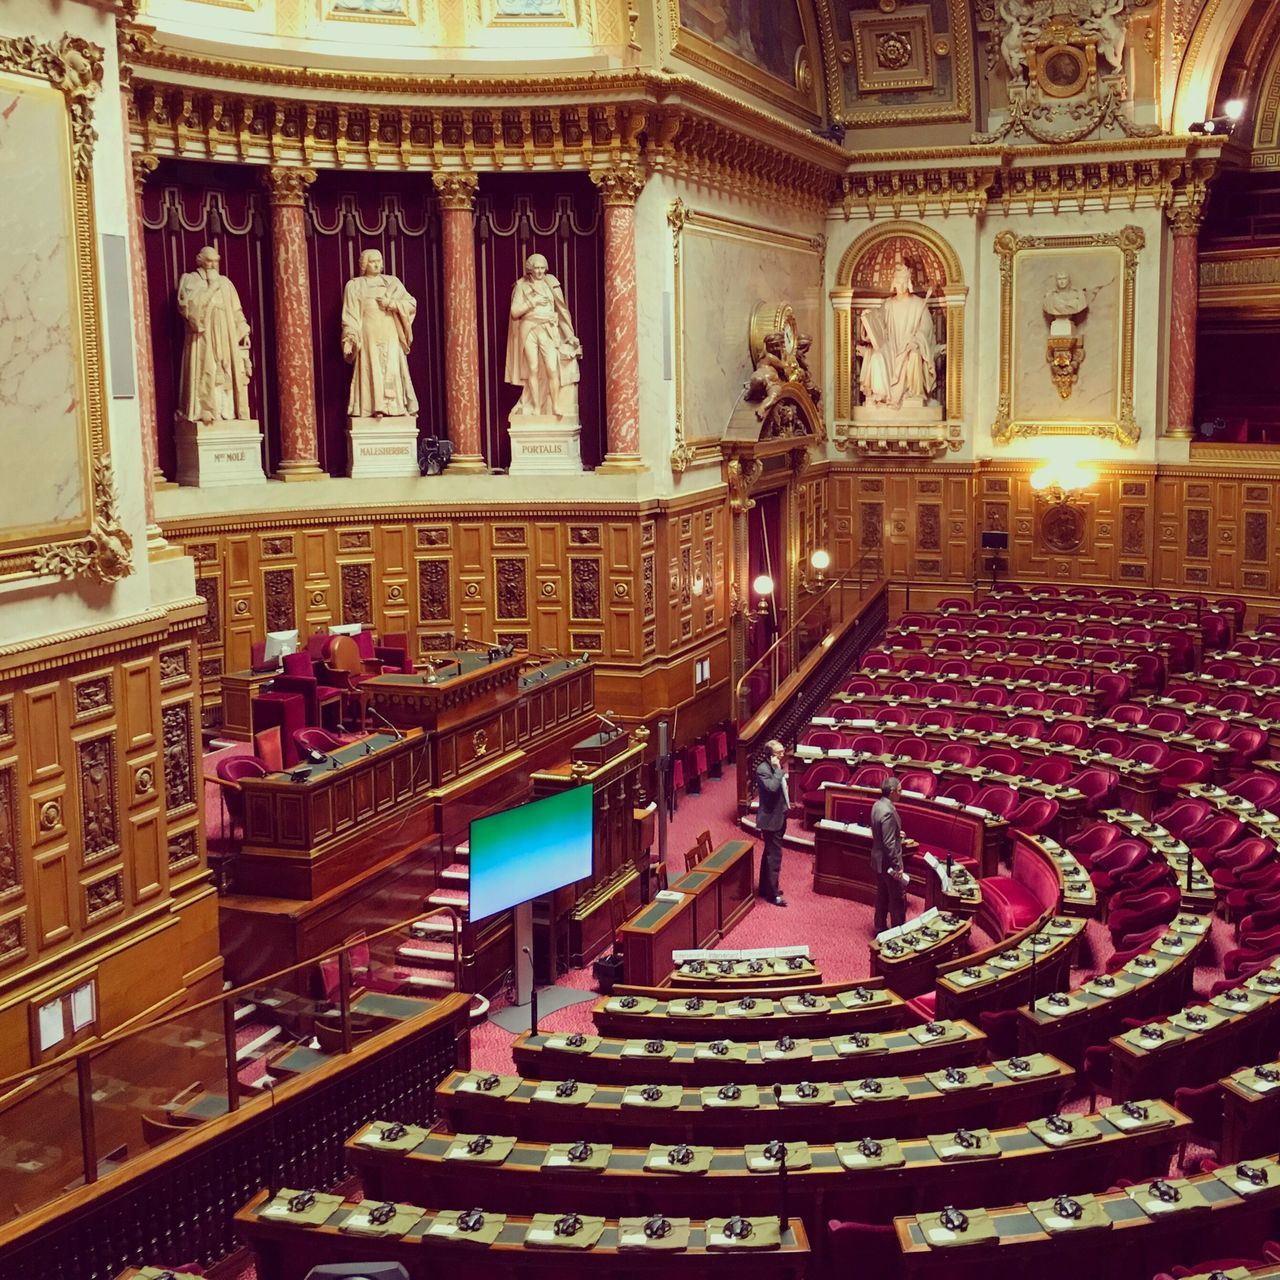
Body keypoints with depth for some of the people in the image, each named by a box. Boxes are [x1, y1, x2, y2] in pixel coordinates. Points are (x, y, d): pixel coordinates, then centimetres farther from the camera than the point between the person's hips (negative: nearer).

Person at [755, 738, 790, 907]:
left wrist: (787, 805, 18)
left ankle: (766, 887, 28)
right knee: (774, 855, -6)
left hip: (778, 816, 10)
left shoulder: (774, 767, 10)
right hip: (771, 819, -10)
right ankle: (773, 893, 0)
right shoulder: (763, 769, -19)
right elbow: (772, 787, -34)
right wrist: (778, 770, -26)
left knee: (769, 853, 18)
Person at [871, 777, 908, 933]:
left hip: (878, 860, 9)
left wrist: (897, 833, 11)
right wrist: (897, 866, -21)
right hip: (888, 862, -9)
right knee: (898, 899, 5)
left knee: (882, 896, 20)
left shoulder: (877, 805, 2)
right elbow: (889, 843, -26)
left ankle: (880, 928, 30)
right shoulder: (888, 811, -27)